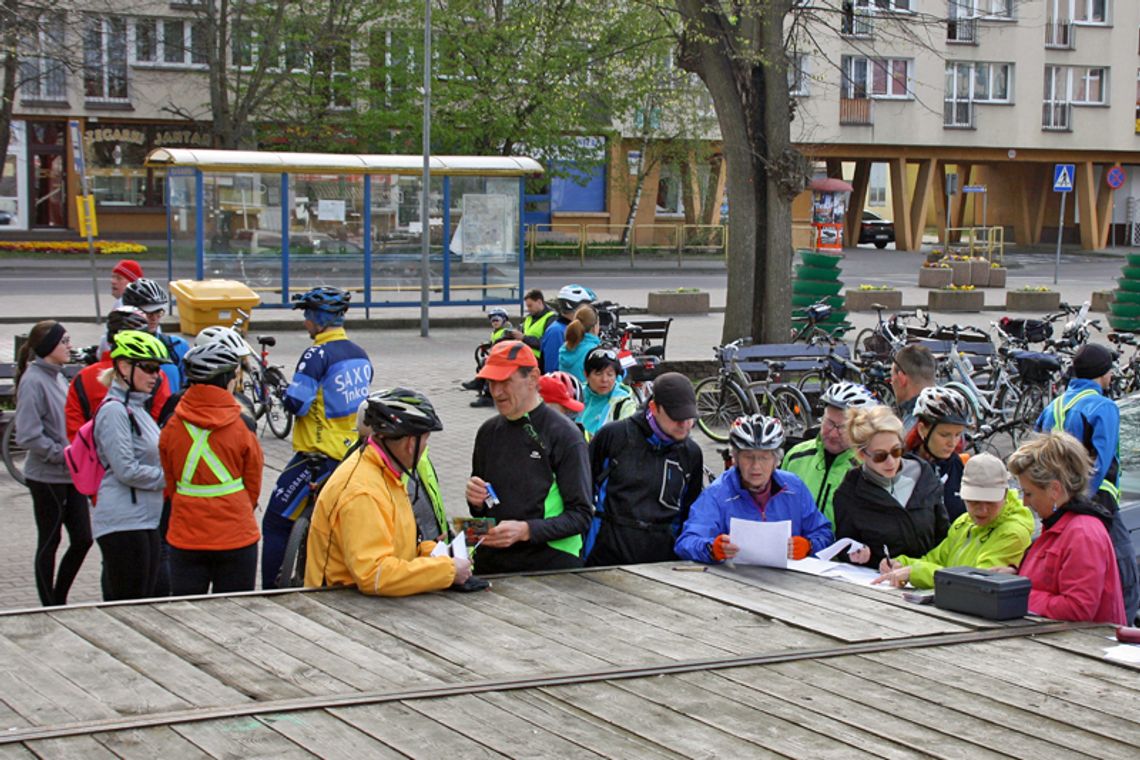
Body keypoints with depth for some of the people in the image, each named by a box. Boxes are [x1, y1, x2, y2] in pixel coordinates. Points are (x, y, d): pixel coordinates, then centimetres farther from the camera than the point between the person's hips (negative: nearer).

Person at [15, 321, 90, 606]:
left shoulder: (57, 377, 11)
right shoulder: (33, 381, -15)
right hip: (46, 477, -8)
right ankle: (51, 607, 14)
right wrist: (62, 453, -17)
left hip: (70, 475, 8)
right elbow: (28, 436, -20)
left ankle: (59, 600, 21)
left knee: (82, 538, 7)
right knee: (49, 542, 3)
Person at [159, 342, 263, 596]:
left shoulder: (172, 427, -3)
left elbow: (169, 485, 9)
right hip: (235, 537, -2)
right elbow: (253, 487, 1)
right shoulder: (242, 427, -10)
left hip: (185, 538, 2)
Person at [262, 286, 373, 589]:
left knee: (276, 524, 0)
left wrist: (287, 394, 1)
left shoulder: (317, 354, -16)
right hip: (354, 450, 8)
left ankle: (271, 591, -3)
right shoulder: (360, 355, 8)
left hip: (319, 454, -8)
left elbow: (296, 403, -20)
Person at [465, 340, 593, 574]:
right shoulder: (488, 432, 14)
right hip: (490, 561, 4)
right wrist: (476, 502, 3)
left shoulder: (565, 436, -4)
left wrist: (525, 530, -17)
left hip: (550, 563, -4)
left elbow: (581, 515, -7)